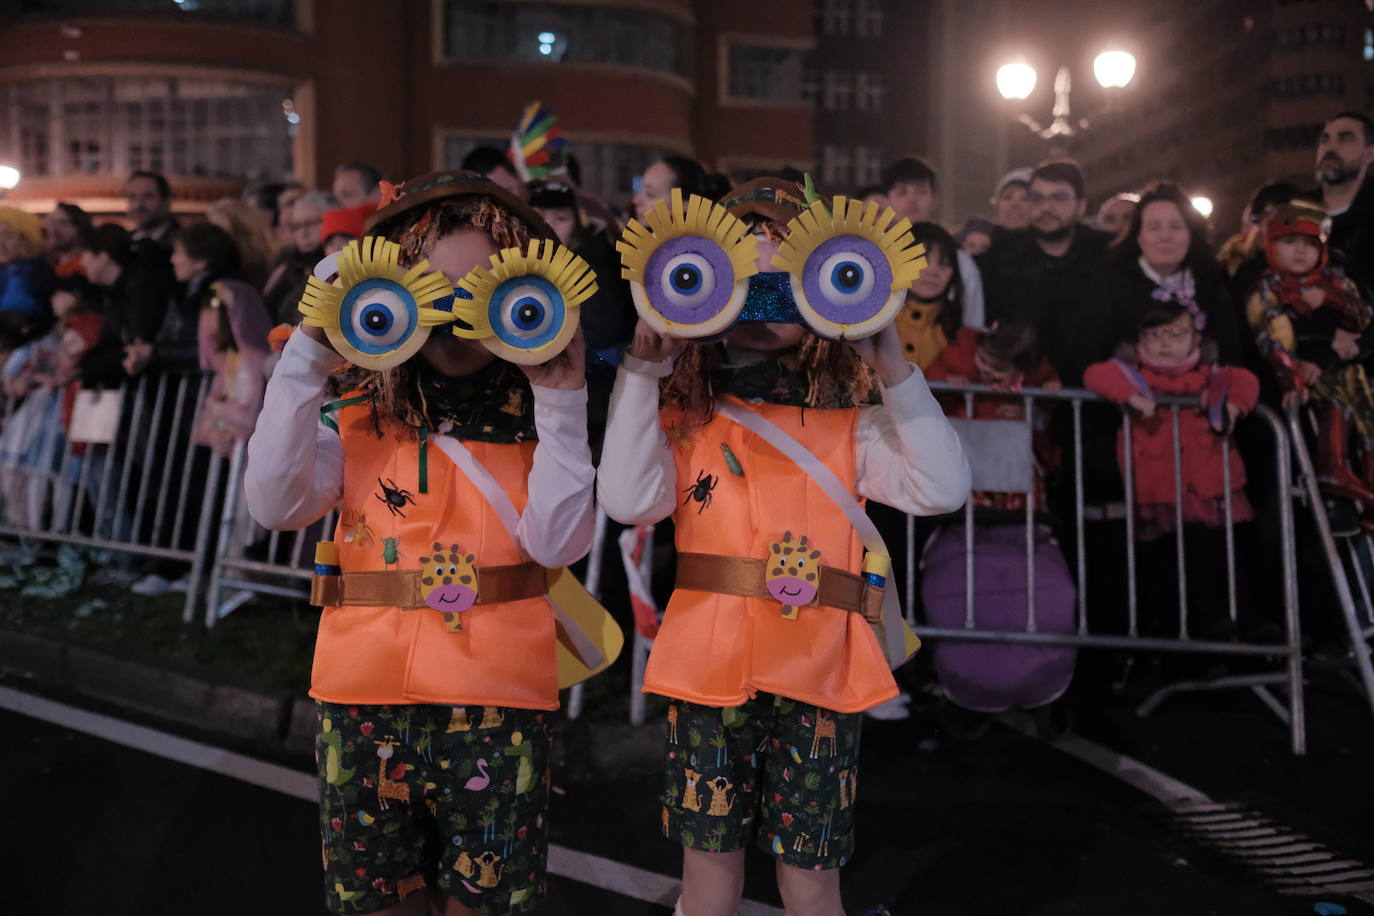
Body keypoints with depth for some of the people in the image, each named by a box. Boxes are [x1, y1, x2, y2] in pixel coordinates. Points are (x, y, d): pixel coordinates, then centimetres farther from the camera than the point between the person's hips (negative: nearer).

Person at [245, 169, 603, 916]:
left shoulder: (535, 418, 0)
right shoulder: (359, 414, 3)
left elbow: (558, 542, -12)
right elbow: (277, 505, -11)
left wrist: (561, 405, -15)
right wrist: (307, 361, -13)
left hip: (497, 707, -1)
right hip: (364, 697, 1)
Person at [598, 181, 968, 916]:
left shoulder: (850, 424, 3)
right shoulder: (684, 420, 3)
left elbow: (942, 489, -9)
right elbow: (629, 501, -14)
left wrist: (895, 372, -13)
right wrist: (643, 373, -15)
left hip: (816, 675, 0)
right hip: (708, 670, 1)